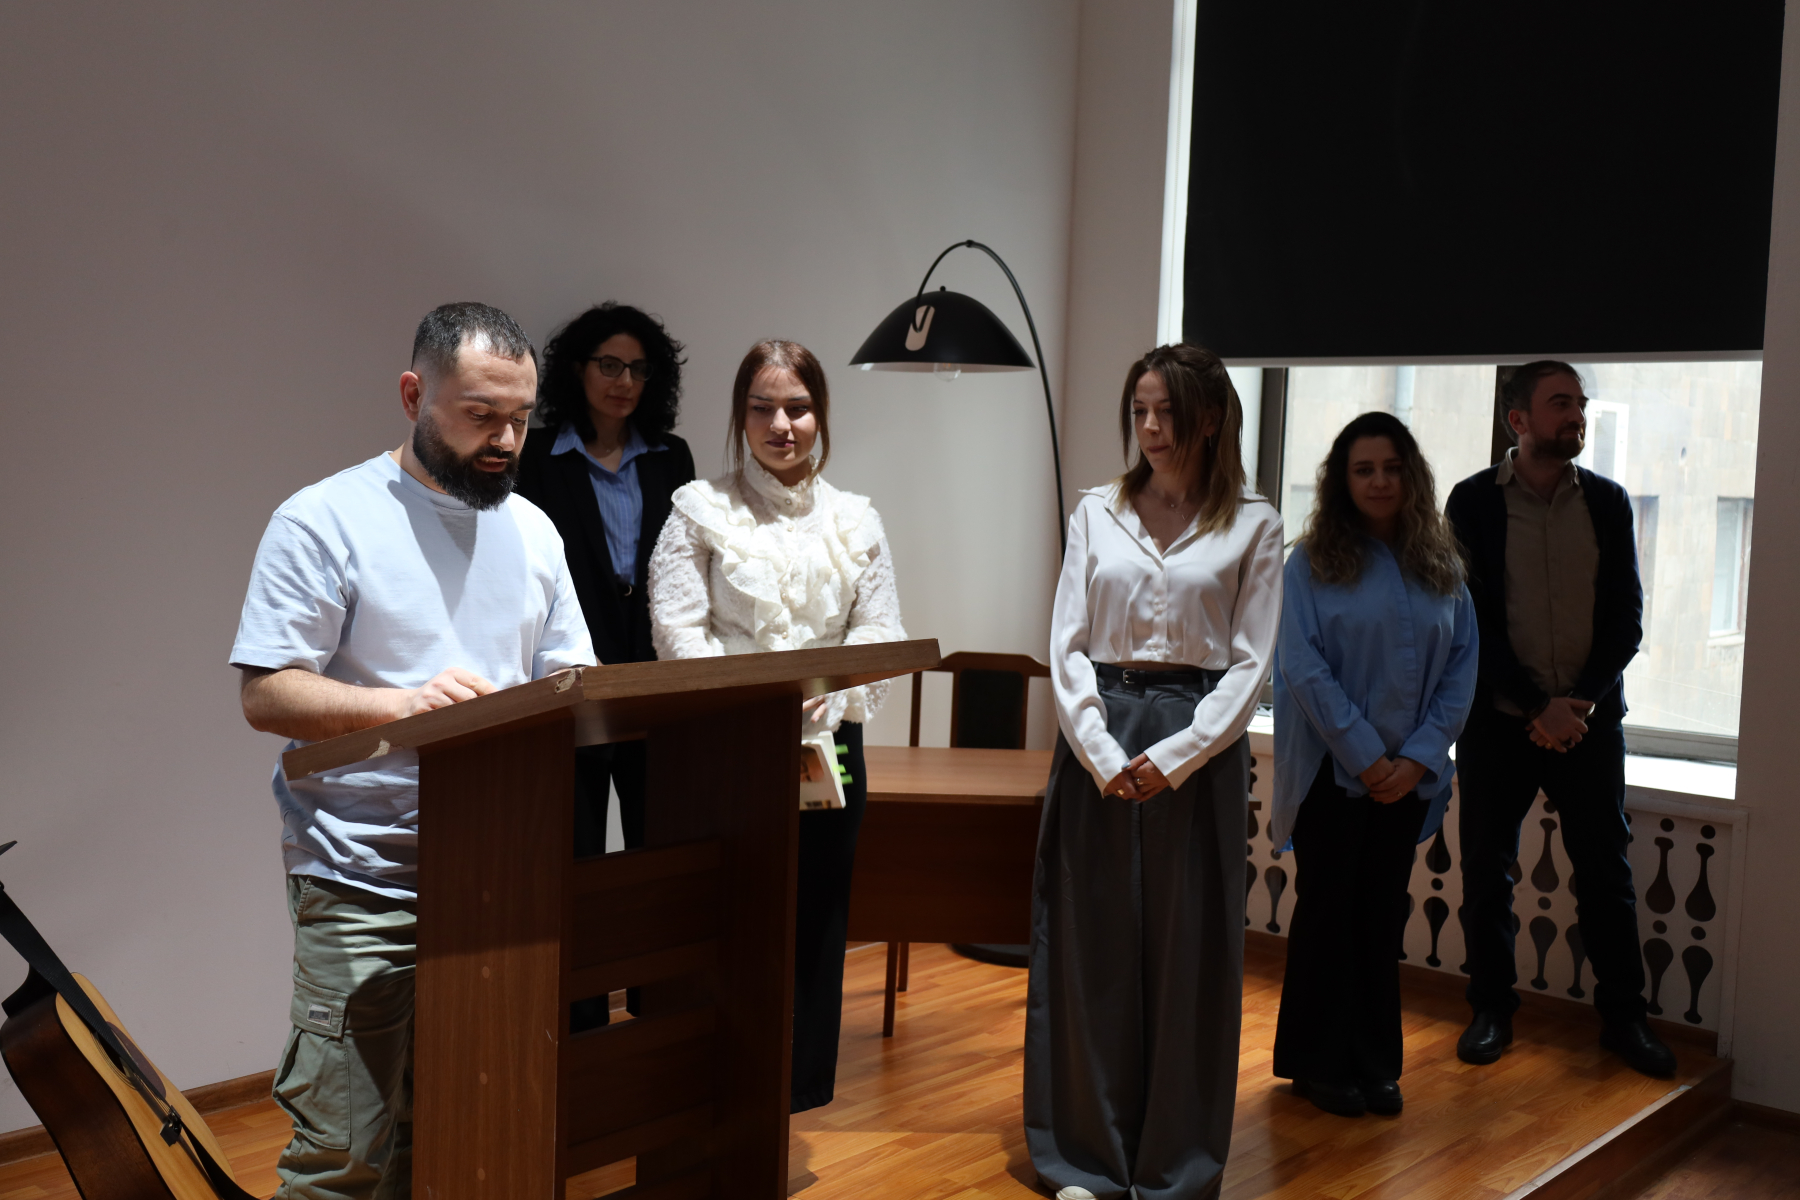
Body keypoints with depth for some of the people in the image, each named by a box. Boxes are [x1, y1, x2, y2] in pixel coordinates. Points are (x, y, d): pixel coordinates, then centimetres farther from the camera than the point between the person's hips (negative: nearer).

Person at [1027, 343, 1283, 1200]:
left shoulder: (1254, 526, 2)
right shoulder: (1097, 512, 7)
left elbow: (1249, 663, -2)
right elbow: (1066, 645, 2)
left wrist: (1173, 757, -13)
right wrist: (1102, 755, -11)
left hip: (1199, 747, -1)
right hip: (1096, 737, 2)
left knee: (1187, 951, 4)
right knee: (1088, 946, 5)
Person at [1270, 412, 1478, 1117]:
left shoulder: (1442, 569, 6)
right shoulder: (1312, 563, -4)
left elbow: (1462, 669, 3)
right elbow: (1304, 667, -10)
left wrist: (1418, 756, -9)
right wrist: (1365, 755, -14)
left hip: (1408, 777, 3)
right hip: (1331, 772, -3)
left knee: (1383, 917, 11)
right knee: (1328, 912, 5)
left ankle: (1374, 1063, 22)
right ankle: (1320, 1065, 17)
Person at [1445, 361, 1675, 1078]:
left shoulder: (1608, 502, 5)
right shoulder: (1474, 501, -2)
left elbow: (1626, 616, 3)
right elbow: (1472, 618, -6)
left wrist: (1582, 701, -10)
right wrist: (1537, 706, -12)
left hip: (1590, 718, 2)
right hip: (1497, 718, -1)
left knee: (1606, 869, 6)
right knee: (1486, 867, 5)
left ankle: (1623, 1014, 18)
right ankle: (1492, 1009, 19)